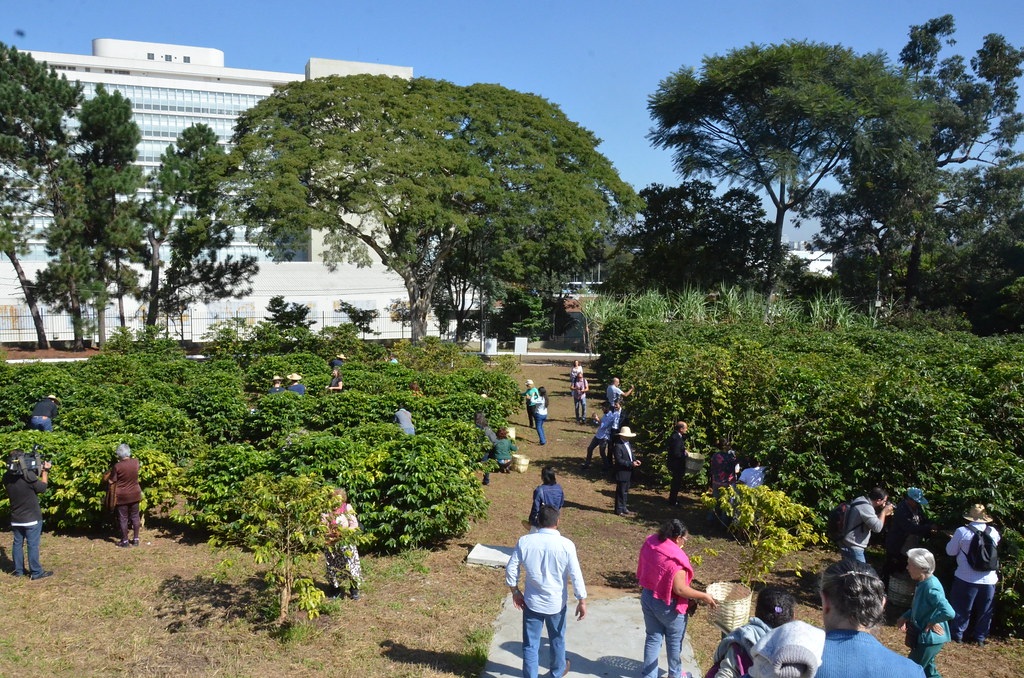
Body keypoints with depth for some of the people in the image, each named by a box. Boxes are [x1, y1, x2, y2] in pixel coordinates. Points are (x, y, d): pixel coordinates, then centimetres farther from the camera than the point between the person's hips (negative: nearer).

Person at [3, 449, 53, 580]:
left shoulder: (7, 477, -4)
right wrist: (45, 471, 3)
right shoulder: (29, 475, -23)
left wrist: (37, 472, 13)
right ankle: (36, 572, 9)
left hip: (15, 519, 6)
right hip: (32, 518, -6)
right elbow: (42, 488, -8)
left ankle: (18, 570, 25)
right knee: (33, 545, 2)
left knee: (17, 544, 16)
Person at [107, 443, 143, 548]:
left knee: (123, 518, 8)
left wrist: (109, 474, 7)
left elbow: (111, 481, -10)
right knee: (135, 516, 14)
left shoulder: (117, 466, -19)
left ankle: (125, 541, 15)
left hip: (122, 496, -4)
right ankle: (135, 539, 20)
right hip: (135, 494, 4)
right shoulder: (135, 462, -7)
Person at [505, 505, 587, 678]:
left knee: (530, 645, 12)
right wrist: (582, 601, -1)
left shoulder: (524, 541, -13)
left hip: (532, 602, 0)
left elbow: (511, 569, -6)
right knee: (557, 640, 24)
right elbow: (576, 576, -12)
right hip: (557, 603, 1)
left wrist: (515, 592, 8)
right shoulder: (566, 545, -16)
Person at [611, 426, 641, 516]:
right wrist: (631, 464, -22)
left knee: (626, 491, 18)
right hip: (621, 472, -9)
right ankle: (619, 510, 11)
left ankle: (624, 508, 30)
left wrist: (635, 460, -1)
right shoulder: (618, 446, -21)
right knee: (621, 492, 1)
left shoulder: (628, 443, 8)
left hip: (628, 472, 9)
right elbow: (619, 460, -23)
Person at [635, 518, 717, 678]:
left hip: (647, 597, 6)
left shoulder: (649, 544, -5)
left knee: (653, 637, 20)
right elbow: (679, 589, -27)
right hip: (668, 605, -6)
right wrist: (704, 596, -16)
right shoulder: (675, 558, -28)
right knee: (674, 641, 19)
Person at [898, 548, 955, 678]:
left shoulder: (931, 588, -27)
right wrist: (905, 617, 0)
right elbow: (919, 607, 16)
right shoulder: (923, 583, 3)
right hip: (926, 637, 9)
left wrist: (931, 621, -23)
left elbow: (949, 612, -38)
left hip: (930, 638, -9)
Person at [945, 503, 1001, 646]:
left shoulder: (962, 531, -15)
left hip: (966, 578, -3)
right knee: (985, 611, 17)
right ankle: (980, 637, 27)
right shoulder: (993, 532, -5)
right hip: (989, 579, 3)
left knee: (961, 608, 12)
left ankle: (957, 634, 21)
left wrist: (953, 540, 14)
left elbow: (950, 551, -5)